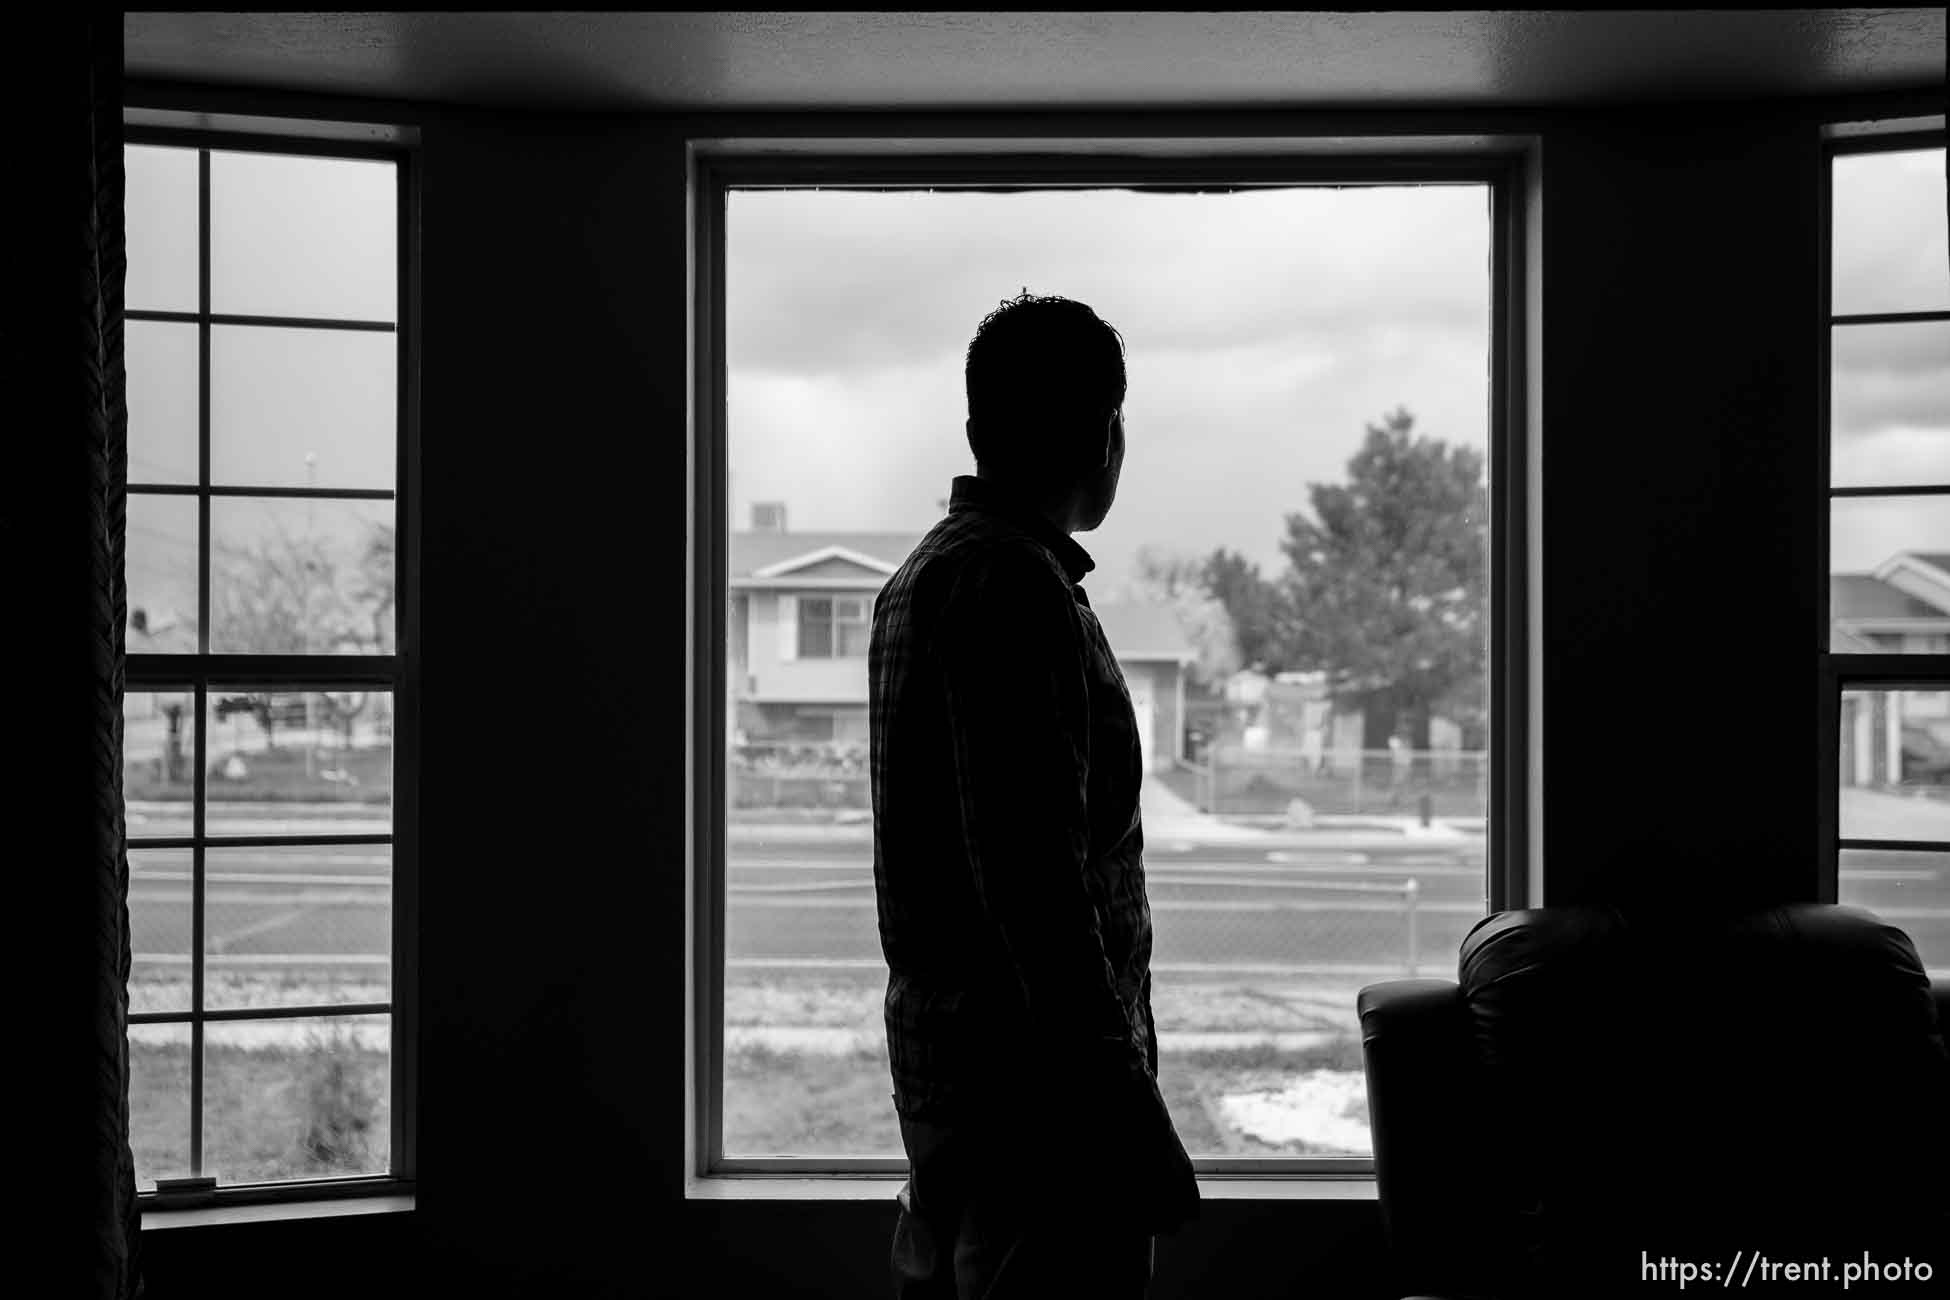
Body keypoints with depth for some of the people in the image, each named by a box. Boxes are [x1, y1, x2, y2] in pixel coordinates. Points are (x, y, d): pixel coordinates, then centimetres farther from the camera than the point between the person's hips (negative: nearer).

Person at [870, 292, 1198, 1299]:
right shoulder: (1013, 584, -17)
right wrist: (1119, 1107, -22)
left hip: (936, 1038, 10)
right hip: (1028, 1065, -10)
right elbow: (1032, 874, -24)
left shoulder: (928, 569, 15)